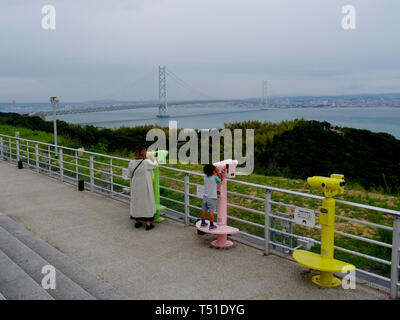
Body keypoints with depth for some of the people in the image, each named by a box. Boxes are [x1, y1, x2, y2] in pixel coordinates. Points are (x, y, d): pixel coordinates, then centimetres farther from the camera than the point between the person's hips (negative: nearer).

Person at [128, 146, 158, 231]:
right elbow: (155, 165, 1)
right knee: (147, 203, 6)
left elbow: (130, 175, 5)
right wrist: (152, 158, 17)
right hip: (145, 187, -4)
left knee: (136, 202, 16)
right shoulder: (146, 162, -17)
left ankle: (137, 222, 27)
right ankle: (148, 224, 11)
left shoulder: (131, 163, -4)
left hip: (135, 187, 4)